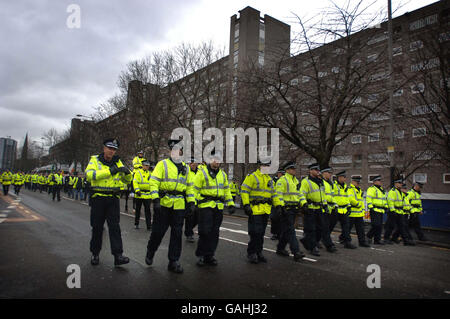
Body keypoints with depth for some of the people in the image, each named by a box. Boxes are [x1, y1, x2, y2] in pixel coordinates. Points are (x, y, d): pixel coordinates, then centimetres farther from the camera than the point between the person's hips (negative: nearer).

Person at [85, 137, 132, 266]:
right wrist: (109, 171, -29)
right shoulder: (95, 160, -1)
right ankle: (95, 254, 26)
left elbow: (127, 180, 11)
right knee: (97, 227, 9)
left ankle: (118, 255, -5)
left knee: (115, 227, -4)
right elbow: (89, 174, -21)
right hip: (98, 198, -2)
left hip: (113, 199, 2)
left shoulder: (118, 162, 9)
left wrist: (127, 173, -14)